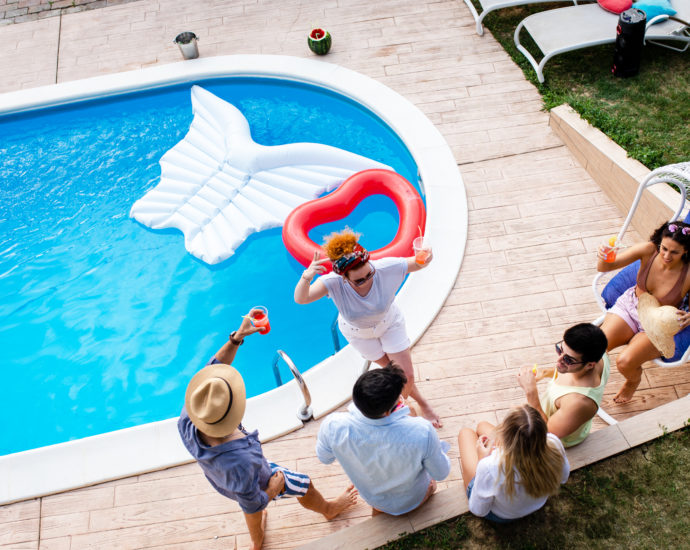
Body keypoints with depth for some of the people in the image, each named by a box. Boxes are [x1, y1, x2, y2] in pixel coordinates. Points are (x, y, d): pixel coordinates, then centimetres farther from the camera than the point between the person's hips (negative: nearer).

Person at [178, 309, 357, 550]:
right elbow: (253, 504, -32)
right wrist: (274, 487, -13)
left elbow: (212, 369, -24)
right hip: (258, 483, -5)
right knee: (304, 485, 26)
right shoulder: (241, 462, -51)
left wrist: (237, 337, -27)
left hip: (222, 483, 5)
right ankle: (328, 509, 61)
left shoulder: (187, 422, -37)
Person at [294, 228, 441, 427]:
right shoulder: (334, 283, -39)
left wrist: (425, 258, -50)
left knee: (407, 375, 5)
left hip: (389, 323, 0)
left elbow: (418, 264, -24)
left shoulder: (386, 268, -38)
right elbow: (300, 299, -45)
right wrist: (306, 277, -66)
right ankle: (422, 403, 48)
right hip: (358, 332, 0)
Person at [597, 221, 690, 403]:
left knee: (625, 362, -24)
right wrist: (603, 258, -43)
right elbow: (604, 267, -19)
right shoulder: (649, 250, -20)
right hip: (630, 306, 2)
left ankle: (634, 381, 16)